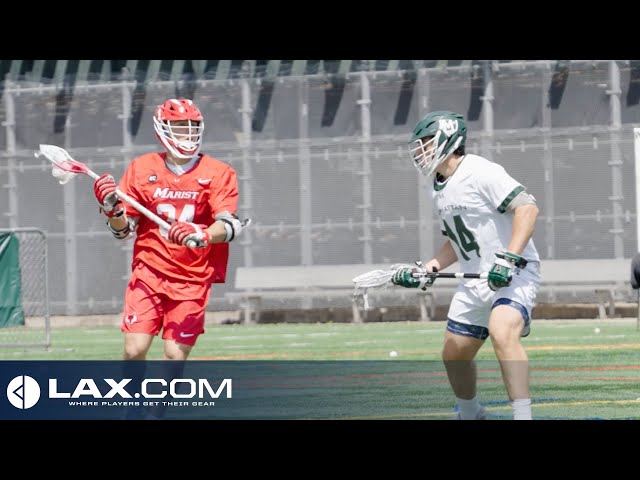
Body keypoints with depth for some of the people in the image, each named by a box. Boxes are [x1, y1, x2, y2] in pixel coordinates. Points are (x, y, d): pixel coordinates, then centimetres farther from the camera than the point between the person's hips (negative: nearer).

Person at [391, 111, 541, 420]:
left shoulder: (480, 172, -14)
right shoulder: (439, 191, 14)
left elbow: (527, 207, -22)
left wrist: (509, 258, -30)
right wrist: (426, 270, 14)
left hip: (513, 274, -9)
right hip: (476, 281, 9)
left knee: (502, 333, -33)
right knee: (454, 353, 12)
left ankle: (522, 416, -33)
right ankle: (471, 415, 36)